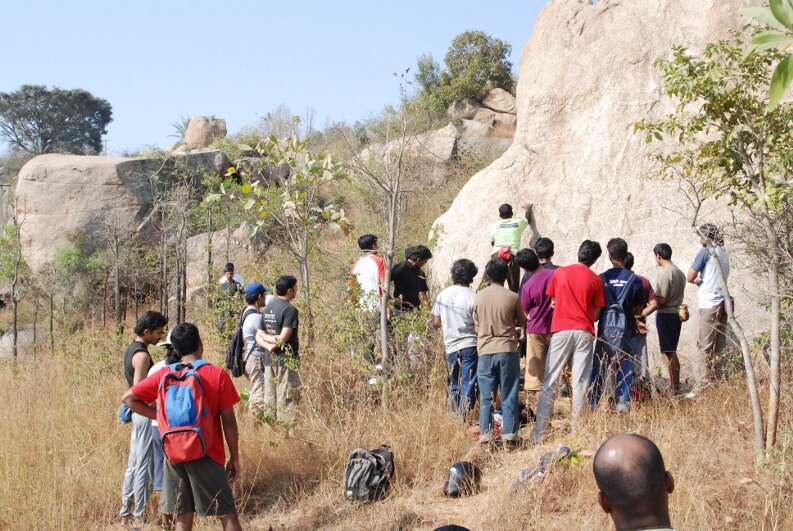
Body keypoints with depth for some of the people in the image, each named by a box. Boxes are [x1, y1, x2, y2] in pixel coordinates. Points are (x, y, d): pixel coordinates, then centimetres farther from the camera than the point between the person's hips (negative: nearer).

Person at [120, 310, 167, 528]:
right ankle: (139, 518, 1)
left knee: (134, 464, 14)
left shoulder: (131, 349, 13)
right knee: (144, 466, -4)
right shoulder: (142, 355, -18)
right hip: (146, 414, -10)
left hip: (137, 413, 10)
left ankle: (125, 513, 21)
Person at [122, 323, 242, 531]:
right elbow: (229, 421, -6)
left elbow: (129, 398, 4)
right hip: (207, 455, -3)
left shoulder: (164, 375, 1)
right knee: (227, 514, 5)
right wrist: (234, 457, 3)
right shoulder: (218, 375, -7)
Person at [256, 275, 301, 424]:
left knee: (270, 403, 12)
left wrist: (268, 346, -7)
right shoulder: (290, 310, -13)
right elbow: (283, 338, -20)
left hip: (269, 360, 8)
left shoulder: (267, 308, 12)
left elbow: (258, 336, 9)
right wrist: (273, 341, -4)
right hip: (286, 361, -8)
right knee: (287, 402, -3)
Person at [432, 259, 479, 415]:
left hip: (451, 346, 4)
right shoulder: (473, 297, -11)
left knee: (453, 386, 15)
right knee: (468, 385, 1)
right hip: (470, 345, -4)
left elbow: (436, 323, 6)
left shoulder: (443, 295, 1)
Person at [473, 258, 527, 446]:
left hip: (485, 352, 2)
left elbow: (476, 325, 10)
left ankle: (485, 435, 5)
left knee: (486, 397, 6)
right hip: (508, 351, -1)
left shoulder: (478, 297, 1)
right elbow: (522, 322, 8)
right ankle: (510, 435, 4)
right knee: (509, 396, 5)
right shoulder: (513, 297, -5)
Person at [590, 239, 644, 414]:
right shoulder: (634, 279, -4)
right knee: (624, 366, 7)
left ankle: (593, 403, 9)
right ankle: (623, 402, 3)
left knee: (599, 367, 8)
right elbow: (638, 309, 2)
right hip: (626, 330, 0)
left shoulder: (602, 278, -5)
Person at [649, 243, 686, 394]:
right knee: (671, 352, 17)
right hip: (677, 313, 9)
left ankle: (674, 387, -2)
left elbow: (661, 300, -19)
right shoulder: (680, 273, 11)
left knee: (668, 353, -4)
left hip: (666, 315, -9)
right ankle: (676, 384, 22)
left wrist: (646, 311, -6)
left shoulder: (664, 274, -17)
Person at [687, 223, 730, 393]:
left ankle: (702, 387, -7)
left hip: (709, 305, -8)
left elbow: (690, 277, -9)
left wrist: (696, 280, 11)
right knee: (717, 347, 11)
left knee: (703, 347, -5)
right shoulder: (723, 253, 15)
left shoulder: (705, 252, -8)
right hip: (722, 304, 8)